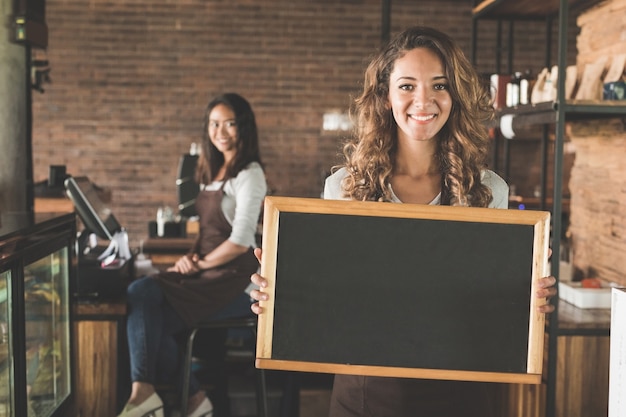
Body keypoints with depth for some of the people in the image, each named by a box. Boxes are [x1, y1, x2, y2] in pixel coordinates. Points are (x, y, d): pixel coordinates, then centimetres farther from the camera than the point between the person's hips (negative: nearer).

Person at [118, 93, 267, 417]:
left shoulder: (249, 175, -9)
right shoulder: (213, 172, 18)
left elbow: (240, 241, -16)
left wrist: (201, 263, -9)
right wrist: (192, 256, 4)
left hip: (233, 277, -8)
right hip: (206, 272, 8)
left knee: (146, 317, -20)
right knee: (141, 293, -16)